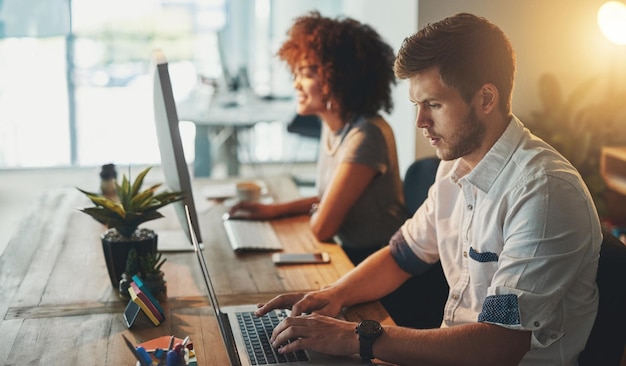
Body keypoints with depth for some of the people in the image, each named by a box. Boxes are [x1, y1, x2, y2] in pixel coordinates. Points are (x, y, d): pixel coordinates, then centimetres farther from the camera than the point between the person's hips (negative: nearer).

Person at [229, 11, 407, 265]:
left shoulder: (366, 134, -23)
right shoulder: (332, 125, 4)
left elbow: (322, 228, -22)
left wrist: (316, 211, -1)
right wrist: (275, 209, 6)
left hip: (378, 266, -7)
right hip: (348, 253, 7)